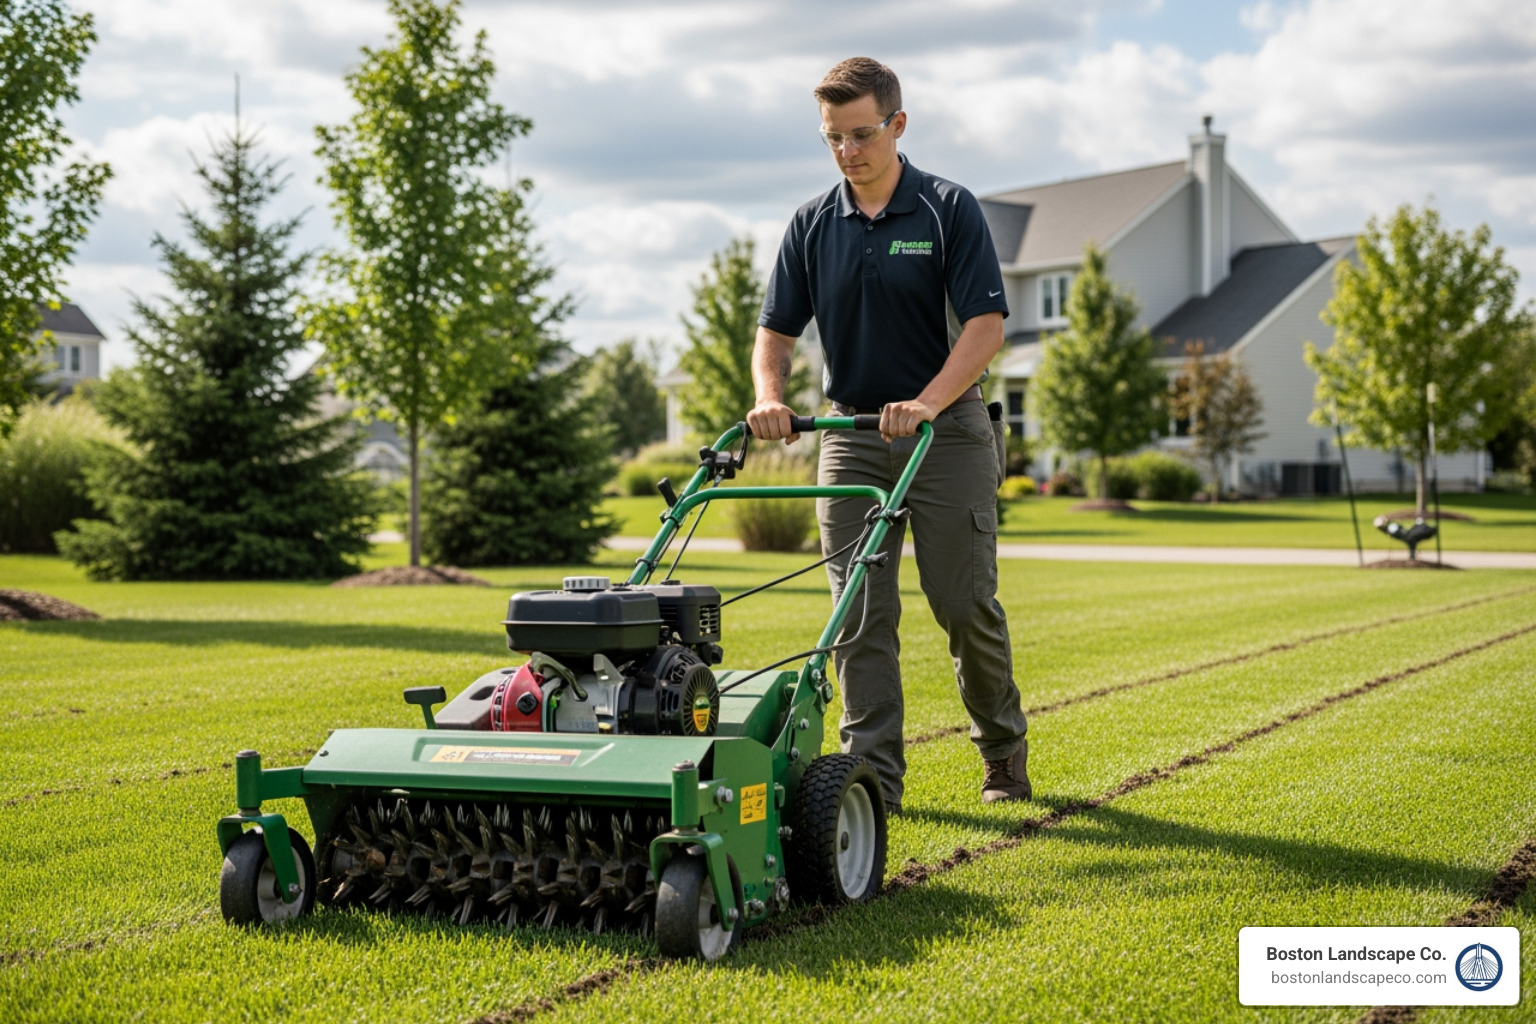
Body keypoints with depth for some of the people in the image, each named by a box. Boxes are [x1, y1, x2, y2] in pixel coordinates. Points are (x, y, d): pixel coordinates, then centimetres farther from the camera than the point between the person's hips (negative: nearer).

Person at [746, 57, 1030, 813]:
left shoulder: (949, 210, -5)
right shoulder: (812, 225, 5)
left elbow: (985, 324, -12)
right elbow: (776, 330, 6)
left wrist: (928, 401, -25)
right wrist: (769, 398, -14)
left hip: (946, 431, -3)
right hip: (850, 434, 3)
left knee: (965, 603, 1)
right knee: (861, 613, -2)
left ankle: (1003, 748, 23)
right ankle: (874, 776, 2)